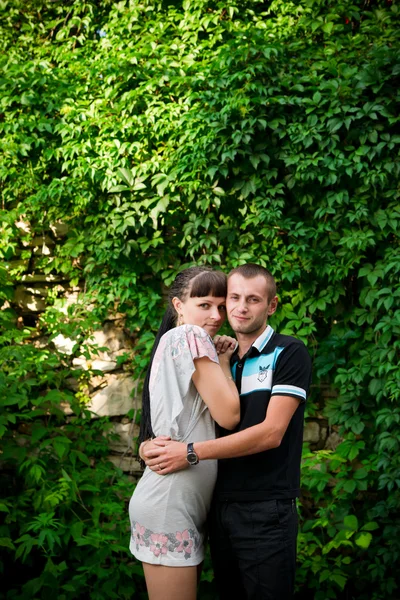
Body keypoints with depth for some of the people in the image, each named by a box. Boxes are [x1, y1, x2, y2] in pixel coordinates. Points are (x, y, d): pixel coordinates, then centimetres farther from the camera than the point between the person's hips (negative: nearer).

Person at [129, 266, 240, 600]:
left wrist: (218, 361, 13)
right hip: (170, 503, -10)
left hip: (177, 500, 10)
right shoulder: (190, 337, -10)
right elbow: (229, 415, -12)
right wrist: (224, 362, 0)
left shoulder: (171, 342, 18)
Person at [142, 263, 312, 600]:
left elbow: (270, 433, -16)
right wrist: (158, 445, -5)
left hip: (266, 511, -6)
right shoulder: (223, 360, 14)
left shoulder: (289, 354, -7)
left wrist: (191, 453, -18)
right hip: (222, 505, 6)